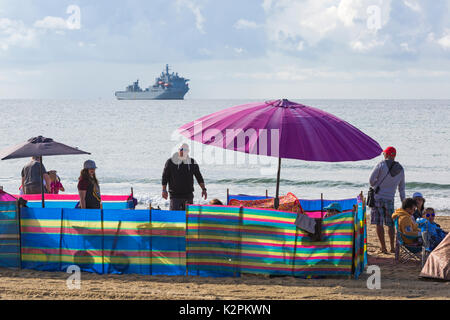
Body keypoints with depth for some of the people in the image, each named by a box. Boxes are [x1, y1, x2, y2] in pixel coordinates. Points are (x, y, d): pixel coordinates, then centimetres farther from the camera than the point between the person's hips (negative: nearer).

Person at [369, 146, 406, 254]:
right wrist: (403, 201, 18)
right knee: (391, 224, 12)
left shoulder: (381, 165, -7)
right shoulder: (400, 169, 7)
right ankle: (392, 247, 10)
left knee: (379, 224, 0)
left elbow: (371, 180, -8)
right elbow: (402, 188, 13)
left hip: (377, 197, -4)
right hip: (390, 199, 4)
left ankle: (383, 248, -2)